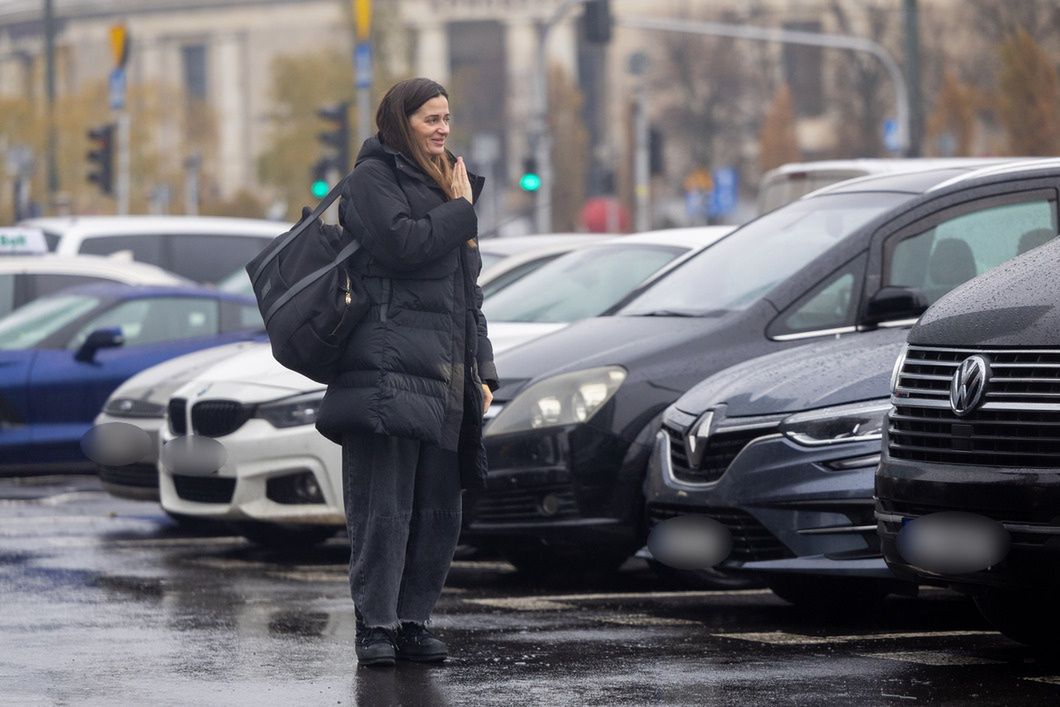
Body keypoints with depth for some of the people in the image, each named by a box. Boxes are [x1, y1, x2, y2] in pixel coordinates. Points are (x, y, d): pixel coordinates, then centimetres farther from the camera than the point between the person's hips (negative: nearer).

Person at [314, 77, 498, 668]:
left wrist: (482, 371, 18)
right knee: (385, 504, -9)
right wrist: (460, 211, -3)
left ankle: (414, 620, 10)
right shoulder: (373, 178, 0)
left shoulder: (444, 185, 25)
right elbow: (402, 243, -18)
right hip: (389, 369, -8)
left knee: (440, 509, 4)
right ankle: (376, 626, -6)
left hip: (445, 375, 8)